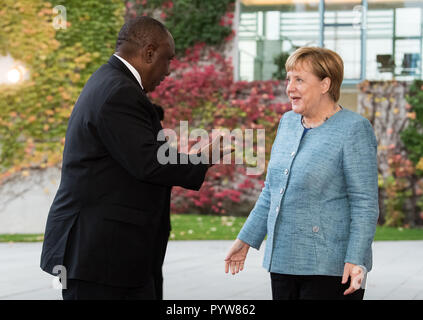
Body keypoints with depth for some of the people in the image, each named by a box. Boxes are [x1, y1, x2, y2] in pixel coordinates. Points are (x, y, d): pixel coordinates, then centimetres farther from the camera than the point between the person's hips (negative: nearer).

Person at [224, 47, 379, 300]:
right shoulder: (289, 122, 13)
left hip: (331, 269, -7)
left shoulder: (354, 130, -8)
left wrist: (356, 260, -19)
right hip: (283, 261, 7)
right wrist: (246, 240, 18)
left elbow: (365, 204, -12)